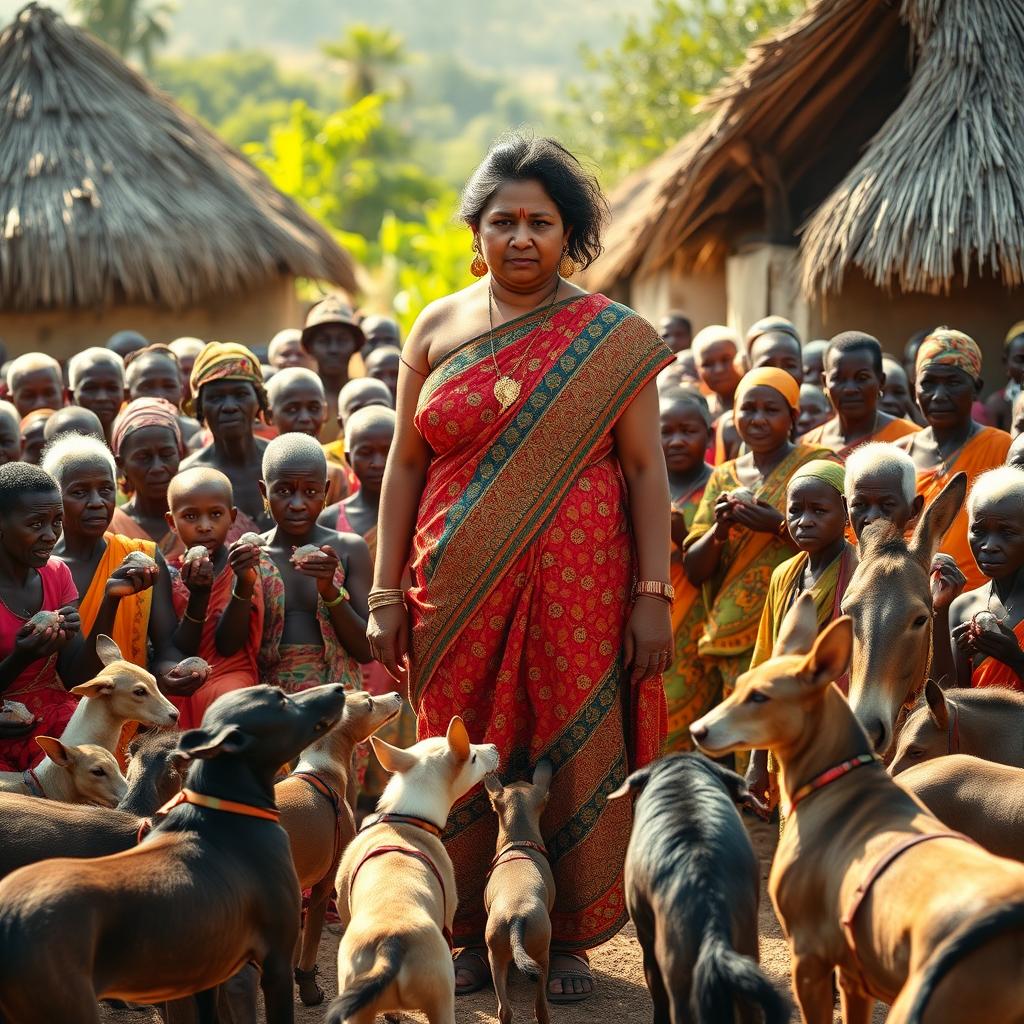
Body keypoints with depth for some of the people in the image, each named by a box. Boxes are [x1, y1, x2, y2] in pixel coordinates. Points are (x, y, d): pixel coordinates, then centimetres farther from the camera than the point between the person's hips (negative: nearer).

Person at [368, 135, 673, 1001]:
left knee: (572, 755, 2)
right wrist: (387, 592, 4)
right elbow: (405, 465, 8)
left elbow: (646, 469, -1)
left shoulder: (612, 338, 1)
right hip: (463, 592, 2)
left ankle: (567, 938, 16)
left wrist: (654, 595, -7)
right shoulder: (439, 330, 6)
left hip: (575, 588, -2)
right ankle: (474, 936, 19)